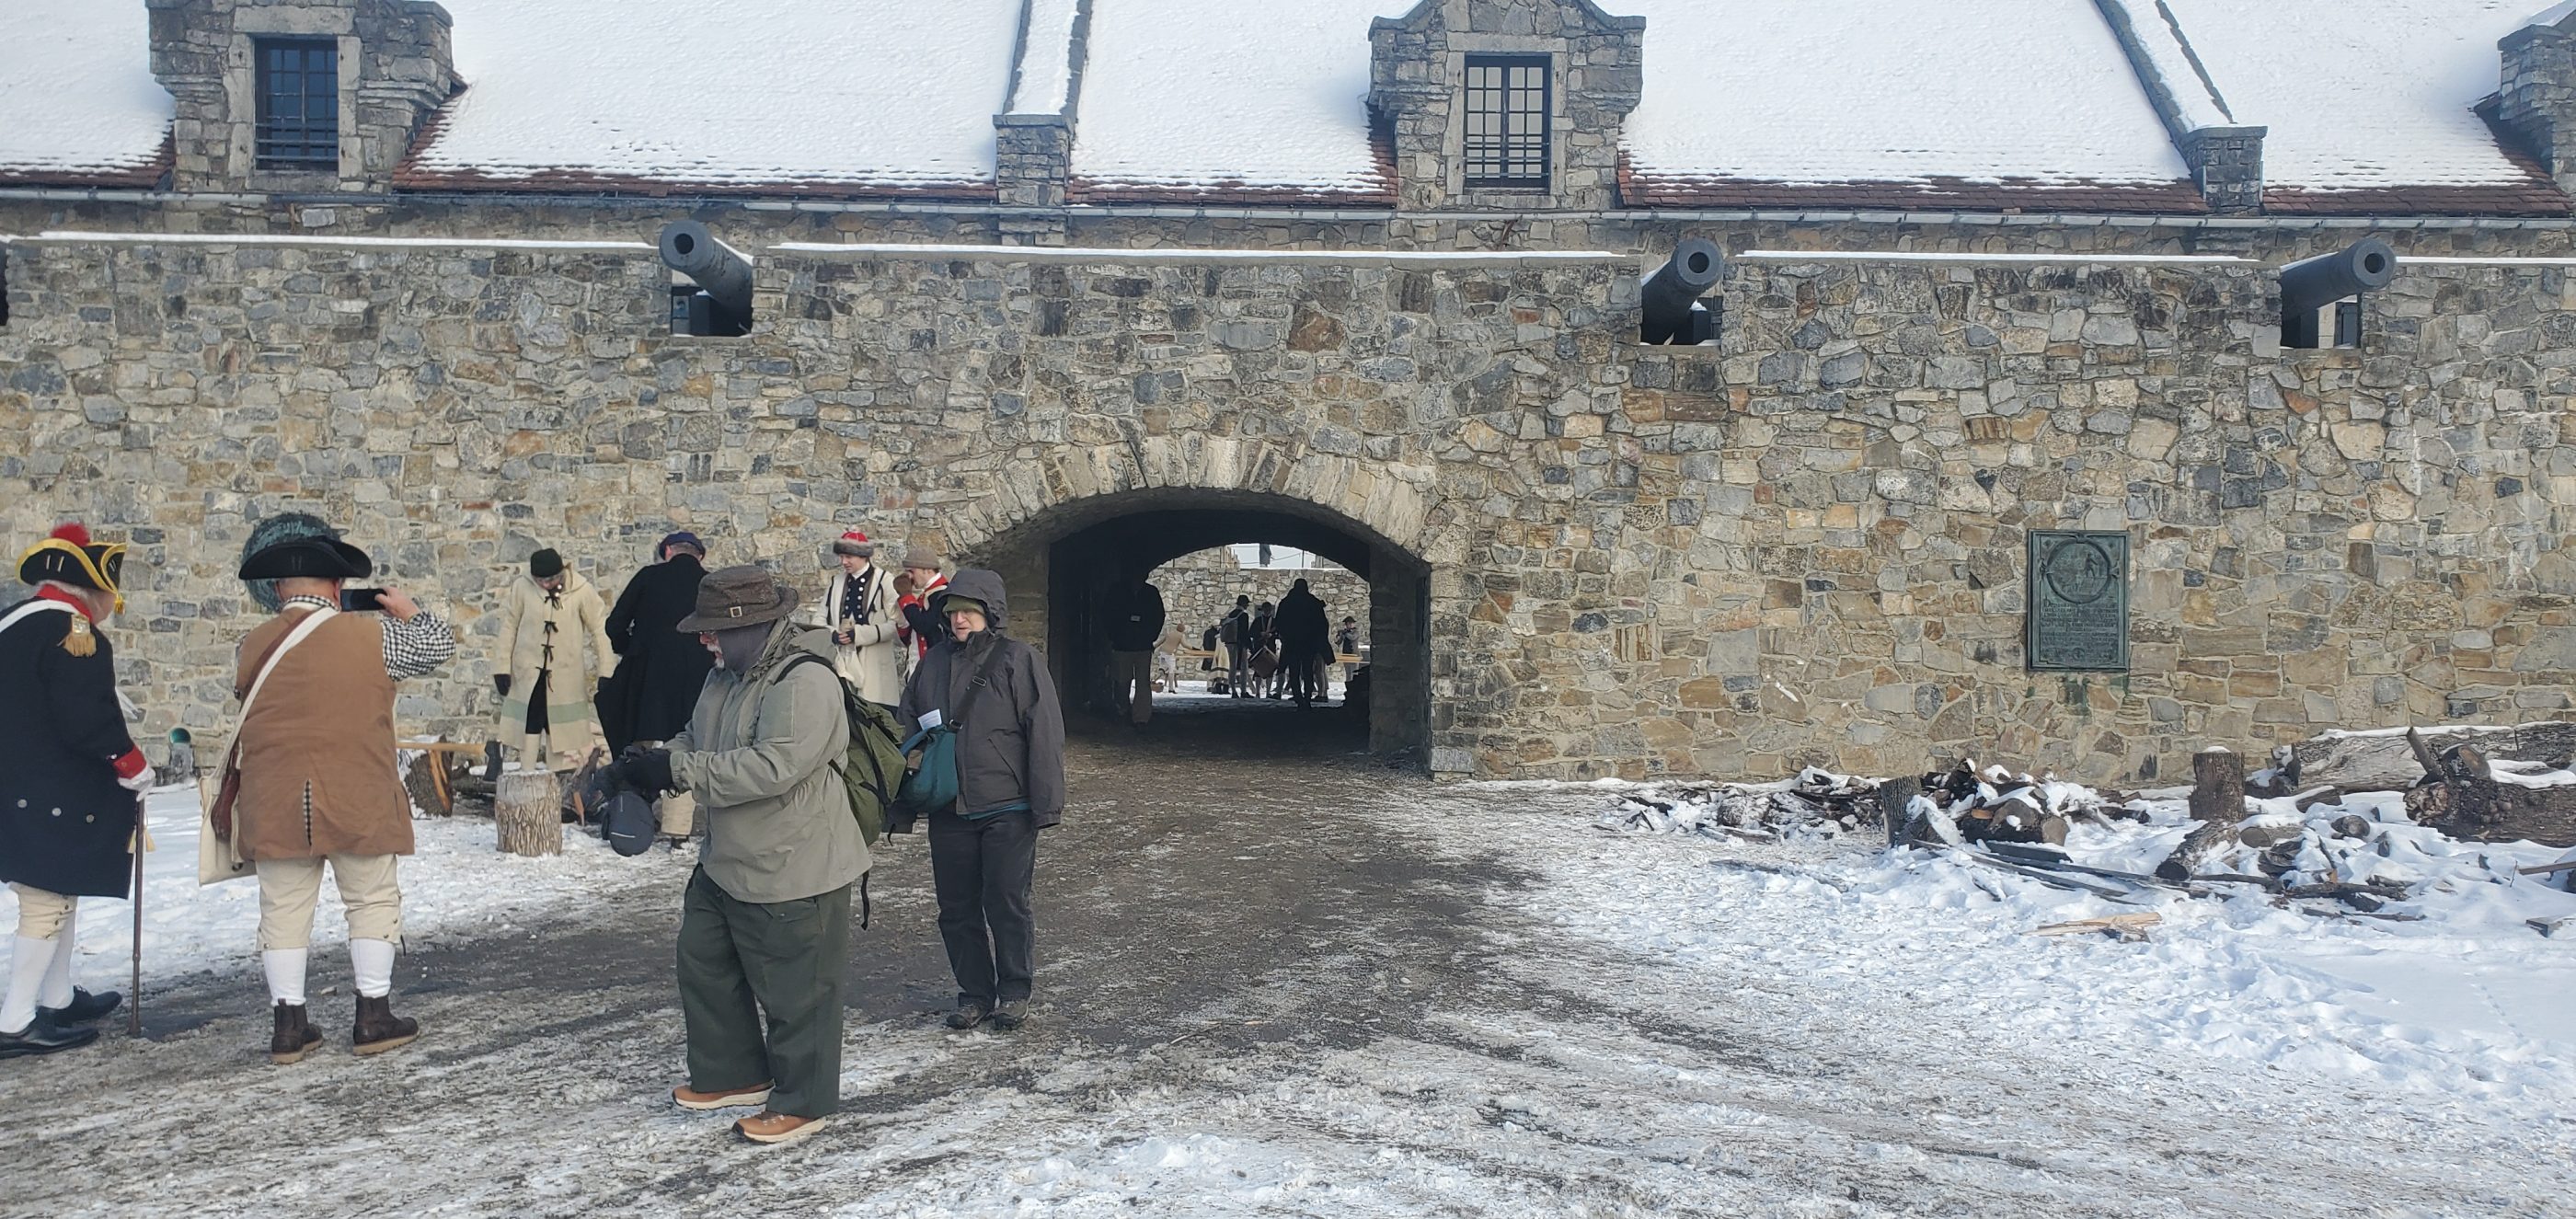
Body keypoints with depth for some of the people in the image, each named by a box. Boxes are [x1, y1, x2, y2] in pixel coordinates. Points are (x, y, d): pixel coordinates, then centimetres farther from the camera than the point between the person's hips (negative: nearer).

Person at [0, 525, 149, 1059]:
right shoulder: (74, 633, -19)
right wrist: (131, 764, -11)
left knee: (59, 894, 21)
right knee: (48, 902, -3)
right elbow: (87, 719, -23)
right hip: (56, 797, -10)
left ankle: (57, 999, 33)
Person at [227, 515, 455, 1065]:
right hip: (359, 802, -2)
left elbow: (246, 706, 15)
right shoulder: (370, 635, -8)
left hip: (276, 806, 3)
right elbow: (440, 644, 6)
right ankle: (374, 1016, 13)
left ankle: (288, 1025, 15)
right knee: (372, 901, 10)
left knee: (283, 910, 11)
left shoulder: (253, 646, 1)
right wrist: (407, 608, 22)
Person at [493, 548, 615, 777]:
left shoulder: (582, 591, -8)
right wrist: (501, 667, 0)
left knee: (561, 731, 4)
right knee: (528, 728, 5)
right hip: (528, 675, 1)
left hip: (566, 677, -1)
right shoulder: (521, 588, -6)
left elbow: (600, 629, -4)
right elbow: (508, 627, 1)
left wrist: (606, 672, -7)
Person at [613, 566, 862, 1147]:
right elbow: (696, 738, 17)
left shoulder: (805, 683, -25)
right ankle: (734, 1075, 39)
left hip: (794, 872, -10)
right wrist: (656, 760, -6)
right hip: (724, 863, 10)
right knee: (704, 967, 22)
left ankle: (802, 1102, 21)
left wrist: (676, 770, -30)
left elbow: (771, 768, -34)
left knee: (795, 991, 3)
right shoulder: (729, 673, 6)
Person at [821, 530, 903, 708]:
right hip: (841, 661, 4)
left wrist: (859, 634, -13)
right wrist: (832, 634, -3)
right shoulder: (835, 583, 15)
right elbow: (822, 619, 20)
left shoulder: (884, 582, -1)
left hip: (874, 664, -4)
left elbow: (896, 624, -7)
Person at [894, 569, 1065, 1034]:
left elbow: (1044, 734, -10)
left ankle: (1014, 993, 21)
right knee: (956, 908, 11)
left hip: (1006, 812, -5)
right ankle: (974, 993, 25)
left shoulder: (1018, 660, -7)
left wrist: (1045, 803, -14)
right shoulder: (934, 662, 8)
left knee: (1007, 905, 4)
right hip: (948, 812, 5)